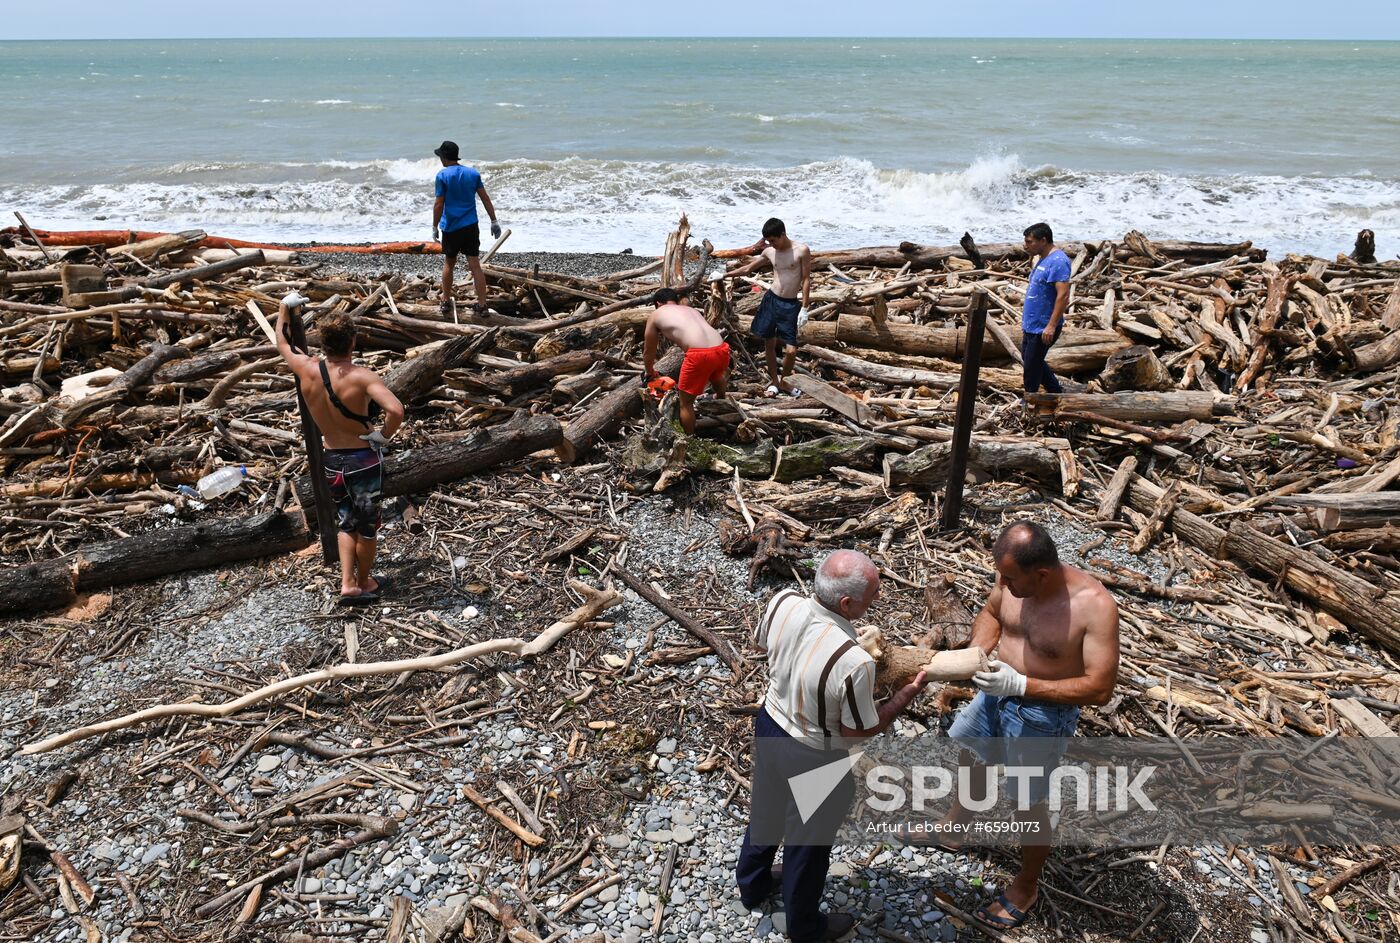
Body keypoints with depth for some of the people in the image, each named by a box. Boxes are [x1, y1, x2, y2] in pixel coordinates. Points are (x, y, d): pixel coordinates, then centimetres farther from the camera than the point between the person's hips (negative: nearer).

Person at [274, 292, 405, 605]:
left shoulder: (306, 368, -10)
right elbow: (395, 410, -40)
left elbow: (282, 344, 12)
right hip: (363, 459, -4)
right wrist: (383, 436, -21)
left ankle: (348, 583, 18)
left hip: (332, 460, 5)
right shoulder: (361, 377, -24)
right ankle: (364, 582, 32)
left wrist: (284, 307, 26)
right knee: (367, 526, 16)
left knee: (346, 523, 24)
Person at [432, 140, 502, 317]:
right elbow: (485, 198, 5)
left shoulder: (442, 175, -8)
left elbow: (439, 205, -9)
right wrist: (494, 221, 9)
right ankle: (482, 305, -3)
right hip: (471, 227, 2)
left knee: (448, 264, 15)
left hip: (451, 228, -2)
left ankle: (446, 302, 22)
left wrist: (435, 227, -1)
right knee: (475, 265, 1)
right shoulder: (473, 173, 4)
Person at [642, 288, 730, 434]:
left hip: (700, 355, -7)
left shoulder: (656, 315, 17)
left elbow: (649, 352, 26)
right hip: (722, 350, 7)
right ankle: (721, 398, 70)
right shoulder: (691, 309, 32)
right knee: (716, 374, 41)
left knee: (685, 402, 14)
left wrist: (649, 372, 47)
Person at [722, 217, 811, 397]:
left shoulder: (802, 251, -10)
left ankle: (784, 381, 19)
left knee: (791, 350, -7)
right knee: (769, 343, 10)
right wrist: (724, 275, 17)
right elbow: (748, 268, 17)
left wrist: (804, 308, -10)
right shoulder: (769, 252, 2)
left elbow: (806, 280, -7)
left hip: (791, 305, -4)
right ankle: (774, 381, 28)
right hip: (771, 300, 4)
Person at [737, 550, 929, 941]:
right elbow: (858, 732, -21)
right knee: (807, 841, 21)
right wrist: (908, 693, -10)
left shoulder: (783, 602, -22)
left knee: (766, 808, 32)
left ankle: (753, 883, 60)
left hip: (769, 724, 6)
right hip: (813, 757, -6)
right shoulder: (853, 662, -39)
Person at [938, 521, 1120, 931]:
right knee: (972, 761, 28)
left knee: (1028, 804, 12)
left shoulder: (1095, 605, -32)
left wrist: (1021, 685, -35)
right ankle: (954, 827, 57)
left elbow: (1099, 688, -29)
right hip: (995, 694, 6)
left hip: (1043, 715, -6)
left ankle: (1026, 886, 40)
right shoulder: (1014, 576, -16)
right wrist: (977, 649, -17)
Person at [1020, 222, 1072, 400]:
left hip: (1043, 328, -11)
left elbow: (1063, 295, -27)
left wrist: (1051, 326, -30)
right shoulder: (1044, 259, 12)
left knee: (1031, 367, -1)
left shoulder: (1058, 261, -20)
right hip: (1032, 325, 11)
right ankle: (1057, 394, 32)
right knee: (1028, 358, 21)